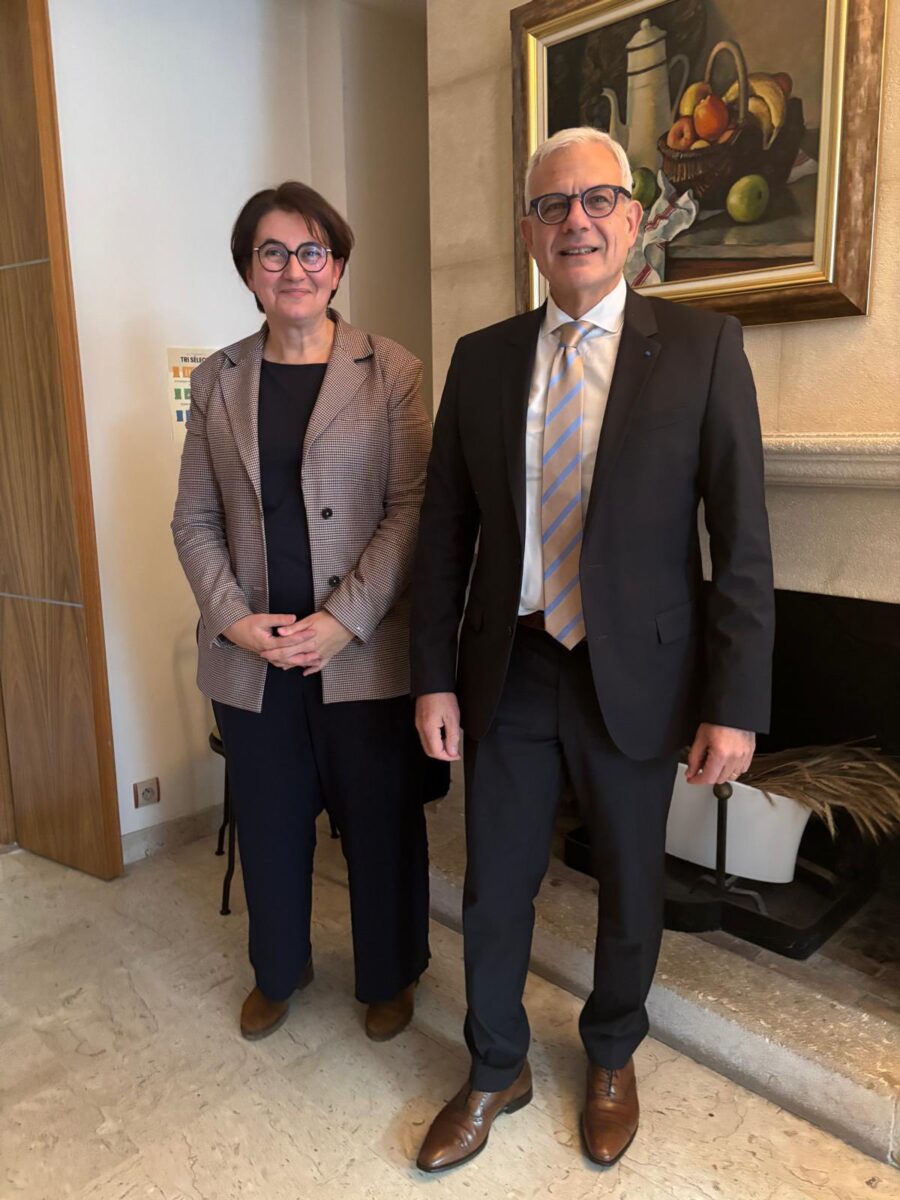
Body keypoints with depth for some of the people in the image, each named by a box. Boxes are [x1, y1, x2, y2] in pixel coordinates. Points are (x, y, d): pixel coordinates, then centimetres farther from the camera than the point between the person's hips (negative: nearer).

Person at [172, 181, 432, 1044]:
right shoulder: (218, 380, 8)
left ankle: (388, 976, 37)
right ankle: (277, 971, 43)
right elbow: (194, 518, 7)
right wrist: (232, 617, -8)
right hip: (250, 655, 3)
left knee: (381, 824, 11)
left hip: (363, 652, -2)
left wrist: (341, 622, -15)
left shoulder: (389, 371, -1)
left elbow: (411, 509, -7)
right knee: (268, 824, 17)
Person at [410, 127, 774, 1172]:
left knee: (630, 889, 18)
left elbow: (743, 544, -7)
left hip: (635, 679, -2)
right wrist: (435, 677, 0)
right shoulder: (481, 358, 4)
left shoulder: (702, 349, -4)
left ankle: (611, 1060, 47)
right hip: (508, 673, 2)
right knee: (494, 891, 14)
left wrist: (734, 705, -11)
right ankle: (496, 1072, 42)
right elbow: (444, 530, 4)